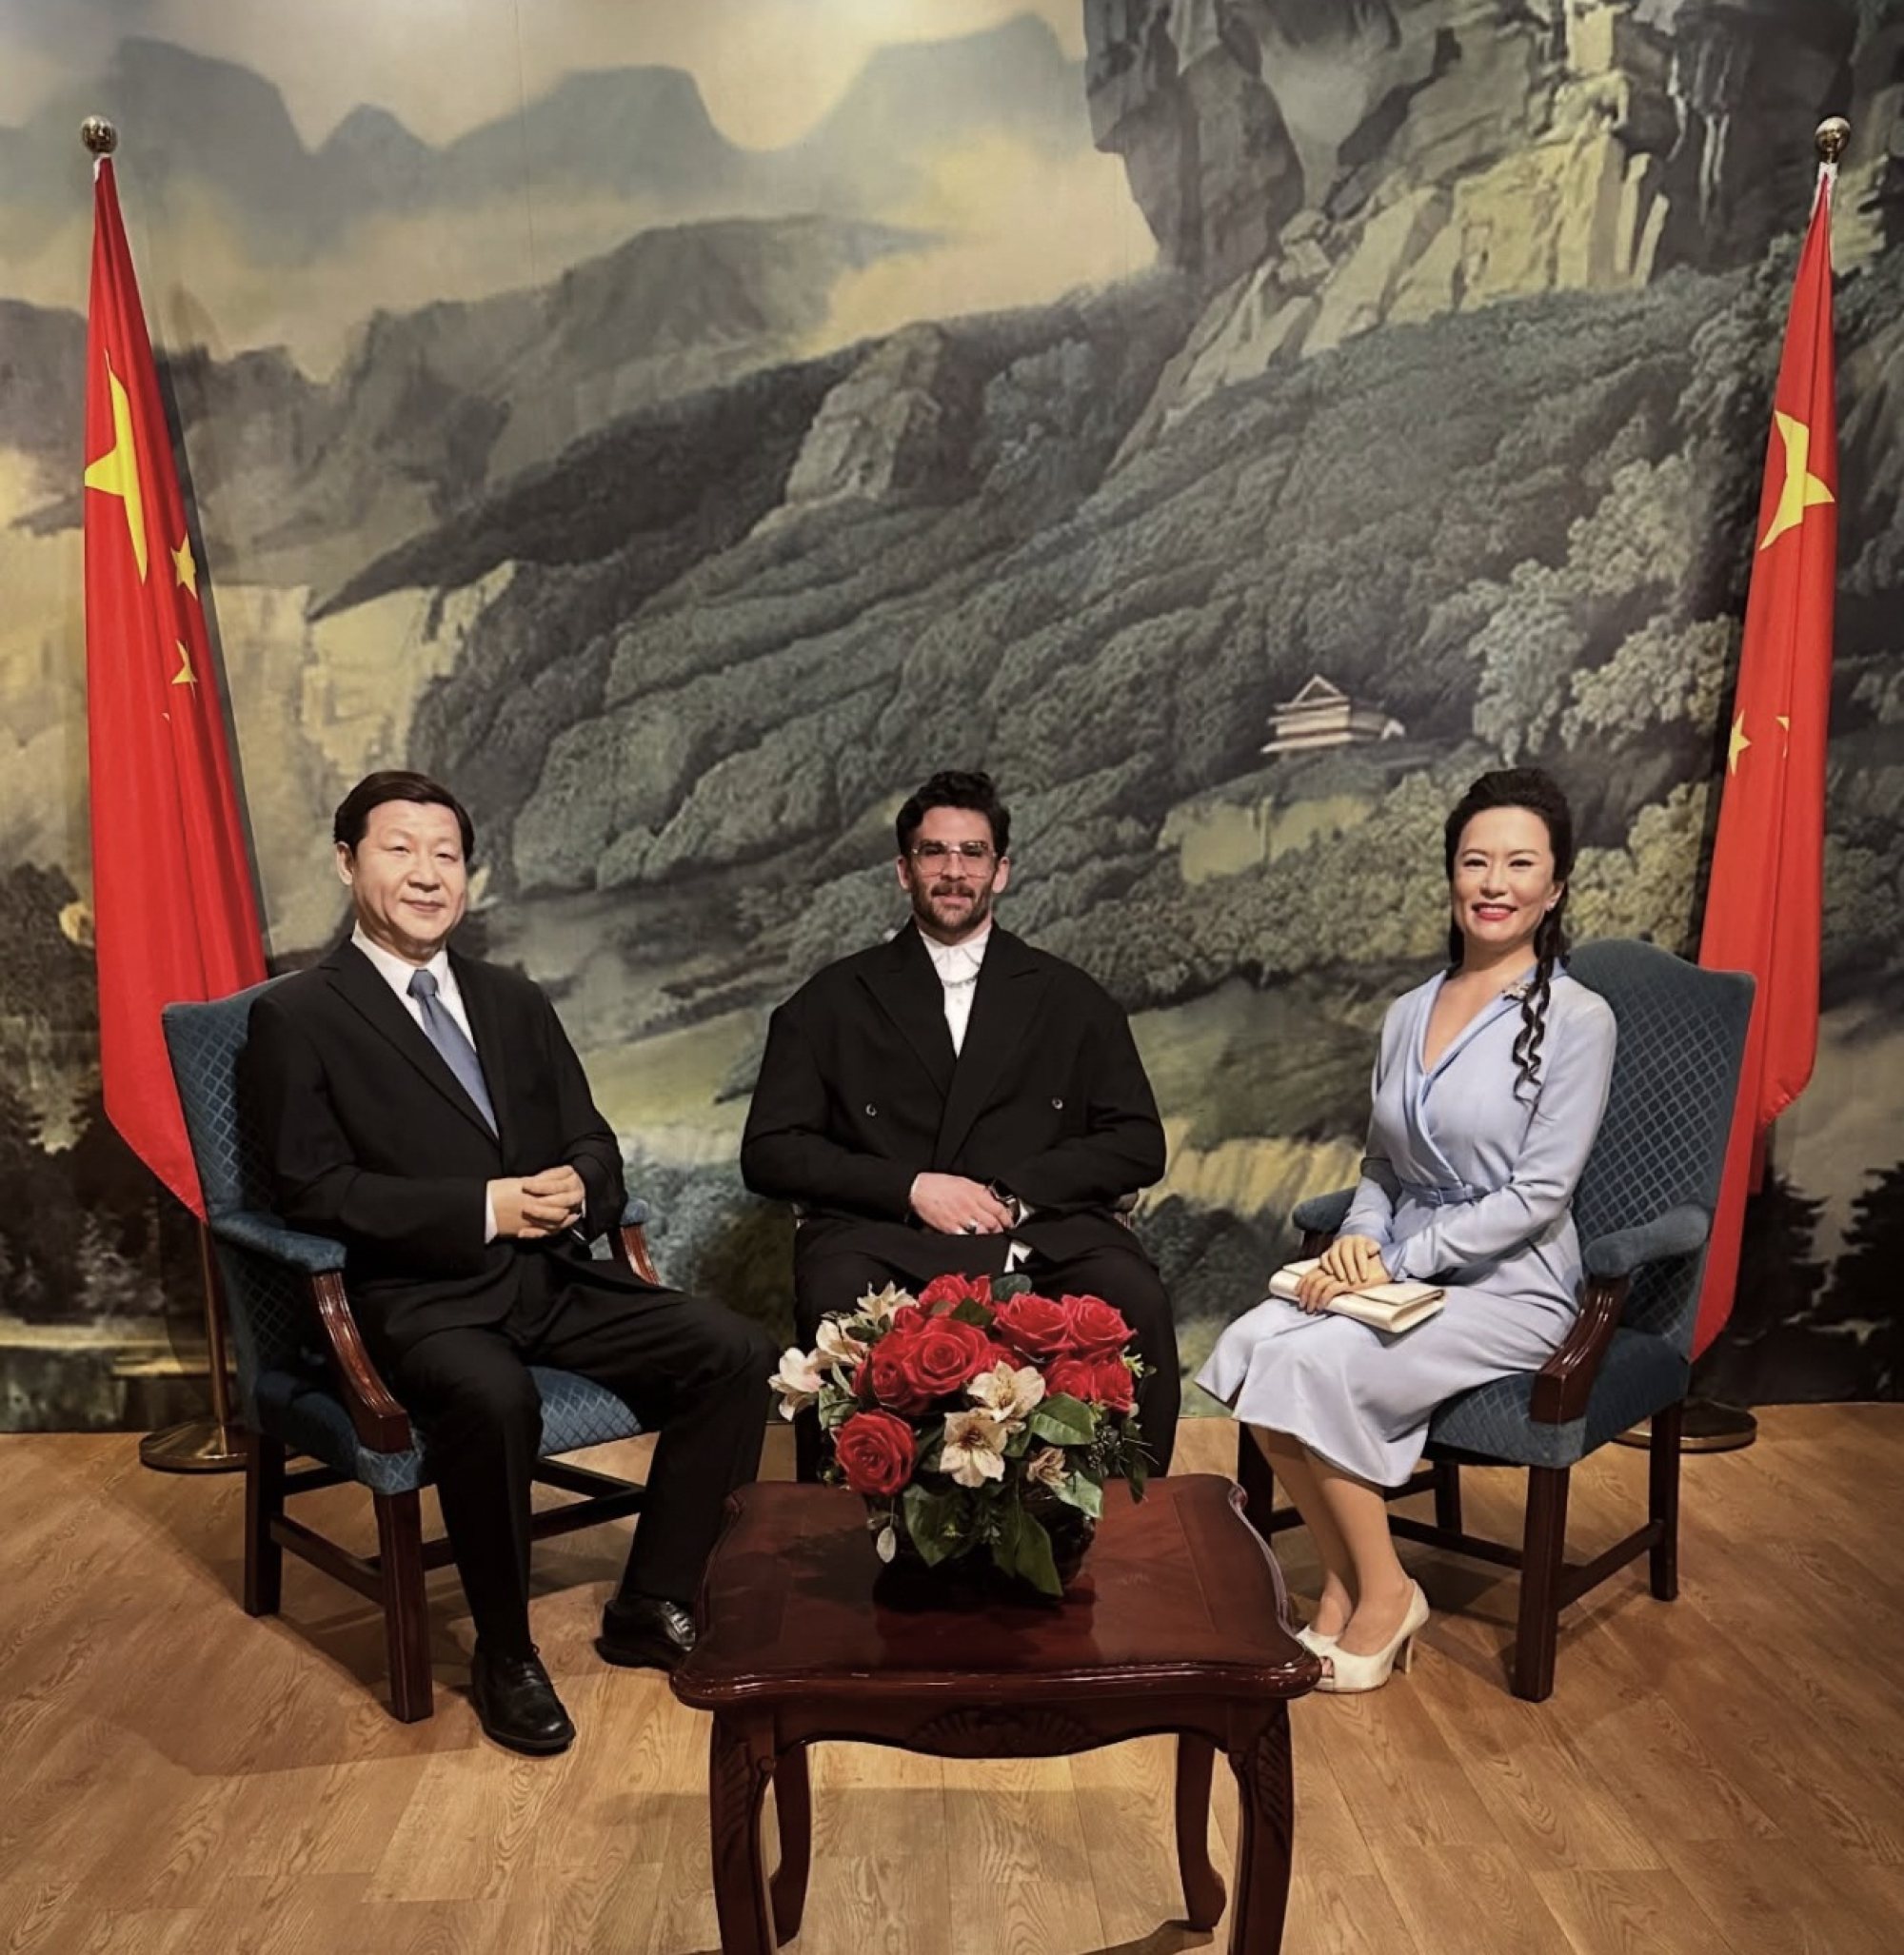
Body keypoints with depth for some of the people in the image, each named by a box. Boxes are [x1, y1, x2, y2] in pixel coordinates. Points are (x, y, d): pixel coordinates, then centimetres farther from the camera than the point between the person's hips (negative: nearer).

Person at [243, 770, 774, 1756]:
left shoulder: (514, 1001, 17)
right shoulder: (297, 1017, 1)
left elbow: (592, 1141, 14)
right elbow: (312, 1190, -9)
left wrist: (576, 1187, -11)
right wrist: (483, 1209, -18)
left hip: (553, 1276, 6)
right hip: (419, 1295, -5)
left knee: (737, 1352, -11)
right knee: (493, 1401, -36)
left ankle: (652, 1605, 5)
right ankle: (504, 1654, -9)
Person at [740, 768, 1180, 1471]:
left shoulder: (1070, 998, 17)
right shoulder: (832, 1001, 14)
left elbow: (1139, 1145, 10)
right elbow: (770, 1152, 6)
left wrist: (1015, 1193, -7)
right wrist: (911, 1188, -9)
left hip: (1043, 1232, 1)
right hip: (882, 1234, 0)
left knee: (1137, 1303, -29)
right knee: (838, 1302, -33)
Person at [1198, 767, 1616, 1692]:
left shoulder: (1575, 1018, -9)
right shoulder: (1408, 1011, 9)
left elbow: (1538, 1192, -14)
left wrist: (1398, 1263, -17)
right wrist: (1360, 1236, -6)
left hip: (1507, 1284, -5)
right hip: (1400, 1267, 6)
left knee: (1316, 1365, -26)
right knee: (1247, 1347, -20)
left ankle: (1385, 1594, -2)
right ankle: (1341, 1578, -2)